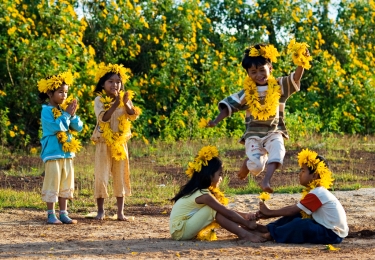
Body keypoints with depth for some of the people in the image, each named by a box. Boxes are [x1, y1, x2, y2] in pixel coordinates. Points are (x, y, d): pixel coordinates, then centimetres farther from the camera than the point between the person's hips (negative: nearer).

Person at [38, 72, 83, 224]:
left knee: (65, 185, 10)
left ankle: (63, 213, 15)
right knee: (52, 184, -4)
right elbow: (56, 127, -23)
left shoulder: (65, 109, 11)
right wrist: (67, 114, -16)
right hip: (53, 153, -7)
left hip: (67, 153, 7)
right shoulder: (47, 110, -9)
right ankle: (51, 215, 1)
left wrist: (73, 115, -9)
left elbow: (79, 127, 6)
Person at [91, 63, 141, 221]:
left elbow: (133, 116, -8)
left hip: (120, 142, 3)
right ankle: (101, 210, 8)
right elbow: (103, 118, -20)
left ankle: (120, 211, 12)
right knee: (101, 177, -3)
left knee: (120, 177, 6)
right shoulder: (100, 100, -6)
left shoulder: (124, 99, 4)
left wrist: (126, 104, -25)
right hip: (104, 143, -3)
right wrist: (115, 105, -29)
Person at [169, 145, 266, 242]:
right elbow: (228, 213, -16)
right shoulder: (204, 195, -19)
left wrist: (244, 215, 5)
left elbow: (226, 212, 15)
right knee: (214, 210, -19)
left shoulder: (197, 190, 11)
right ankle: (244, 234, -19)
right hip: (180, 231, -9)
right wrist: (248, 224, -8)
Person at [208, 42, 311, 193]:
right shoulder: (247, 92, 1)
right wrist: (216, 121, -8)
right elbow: (229, 105, 4)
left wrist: (302, 62, -30)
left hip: (274, 132, 0)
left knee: (277, 152, -31)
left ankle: (266, 181, -31)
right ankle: (248, 163, 19)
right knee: (256, 165, -16)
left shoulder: (279, 86, 0)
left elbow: (296, 78, -11)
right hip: (254, 134, 0)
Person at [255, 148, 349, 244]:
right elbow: (294, 208, 12)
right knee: (296, 216, 9)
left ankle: (271, 234, -11)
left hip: (333, 235, -10)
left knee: (300, 223, -27)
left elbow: (293, 210, -15)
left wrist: (270, 213, -4)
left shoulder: (317, 194, -18)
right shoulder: (317, 191, 13)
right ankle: (268, 228, 5)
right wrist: (269, 214, 6)